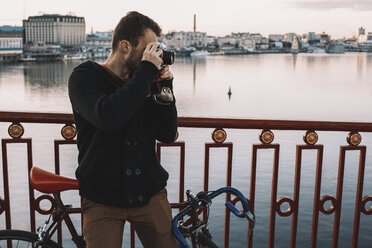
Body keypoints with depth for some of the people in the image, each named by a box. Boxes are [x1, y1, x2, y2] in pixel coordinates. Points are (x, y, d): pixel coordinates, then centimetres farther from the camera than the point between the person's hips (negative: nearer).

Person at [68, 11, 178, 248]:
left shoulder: (143, 82, 3)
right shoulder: (84, 77, -9)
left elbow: (167, 135, 2)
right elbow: (108, 117, -30)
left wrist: (165, 87, -8)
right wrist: (147, 71, -24)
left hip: (149, 193, 4)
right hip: (102, 199, -3)